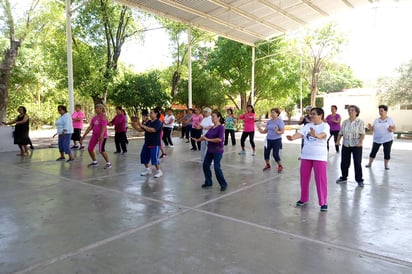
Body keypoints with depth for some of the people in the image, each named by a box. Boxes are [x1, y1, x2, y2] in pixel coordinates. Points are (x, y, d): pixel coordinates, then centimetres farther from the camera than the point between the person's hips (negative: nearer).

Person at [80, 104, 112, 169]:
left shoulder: (103, 117, -10)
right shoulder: (94, 118, 12)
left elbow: (104, 127, -22)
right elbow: (90, 127, 13)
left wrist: (101, 135, -34)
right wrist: (84, 135, 9)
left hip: (102, 136, -8)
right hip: (95, 135, 8)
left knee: (101, 150, -14)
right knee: (89, 148, 8)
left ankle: (108, 163, 0)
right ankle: (94, 162, 25)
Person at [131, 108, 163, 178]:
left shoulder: (158, 122, -12)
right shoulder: (148, 122, 10)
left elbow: (152, 130, -28)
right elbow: (141, 130, 12)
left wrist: (142, 125, -27)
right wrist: (134, 126, -3)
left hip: (155, 144, -8)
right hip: (147, 143, 8)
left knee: (154, 157, -9)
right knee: (144, 156, 11)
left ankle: (159, 171, 7)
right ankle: (147, 170, 28)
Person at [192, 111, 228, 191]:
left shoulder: (221, 127, -14)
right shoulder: (212, 127, 8)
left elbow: (220, 139, -26)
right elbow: (206, 136, 13)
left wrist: (208, 139, -23)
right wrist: (197, 139, 4)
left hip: (217, 151, -8)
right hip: (210, 150, 8)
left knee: (217, 167, -9)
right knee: (205, 165, 11)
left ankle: (223, 184, 7)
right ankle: (208, 182, 27)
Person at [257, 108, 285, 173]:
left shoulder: (280, 121, -9)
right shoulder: (269, 121, 8)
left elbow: (283, 131, -14)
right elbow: (266, 130, 9)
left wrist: (277, 132, -33)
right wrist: (261, 131, -12)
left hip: (277, 140, -5)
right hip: (268, 139, 6)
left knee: (275, 154, -7)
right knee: (266, 153, 5)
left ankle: (280, 166, 16)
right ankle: (267, 165, 28)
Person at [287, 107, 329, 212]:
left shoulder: (325, 125, -8)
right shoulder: (307, 125, 6)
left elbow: (323, 135, -28)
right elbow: (300, 133, -10)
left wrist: (315, 135, -51)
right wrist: (292, 137, -32)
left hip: (320, 156, -5)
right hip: (306, 155, 5)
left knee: (321, 179, -3)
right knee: (304, 178, 12)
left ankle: (323, 203, 9)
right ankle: (303, 199, 28)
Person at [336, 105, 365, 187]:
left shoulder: (360, 122, -3)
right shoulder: (345, 122, 9)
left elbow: (362, 134, -9)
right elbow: (340, 133, 10)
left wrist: (361, 142, -24)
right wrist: (338, 141, -5)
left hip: (356, 146, -4)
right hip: (345, 145, 4)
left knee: (357, 163, -1)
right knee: (344, 162, 9)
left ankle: (359, 180, 12)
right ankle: (343, 178, 26)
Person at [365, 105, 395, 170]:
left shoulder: (390, 119, 0)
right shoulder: (376, 120, 6)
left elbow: (394, 129, -1)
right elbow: (373, 129, 4)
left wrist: (391, 130, -23)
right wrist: (370, 128, -17)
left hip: (387, 139, -2)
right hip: (377, 139, 2)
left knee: (387, 152, 0)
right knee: (373, 151, 2)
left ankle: (386, 165, 16)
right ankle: (369, 163, 15)